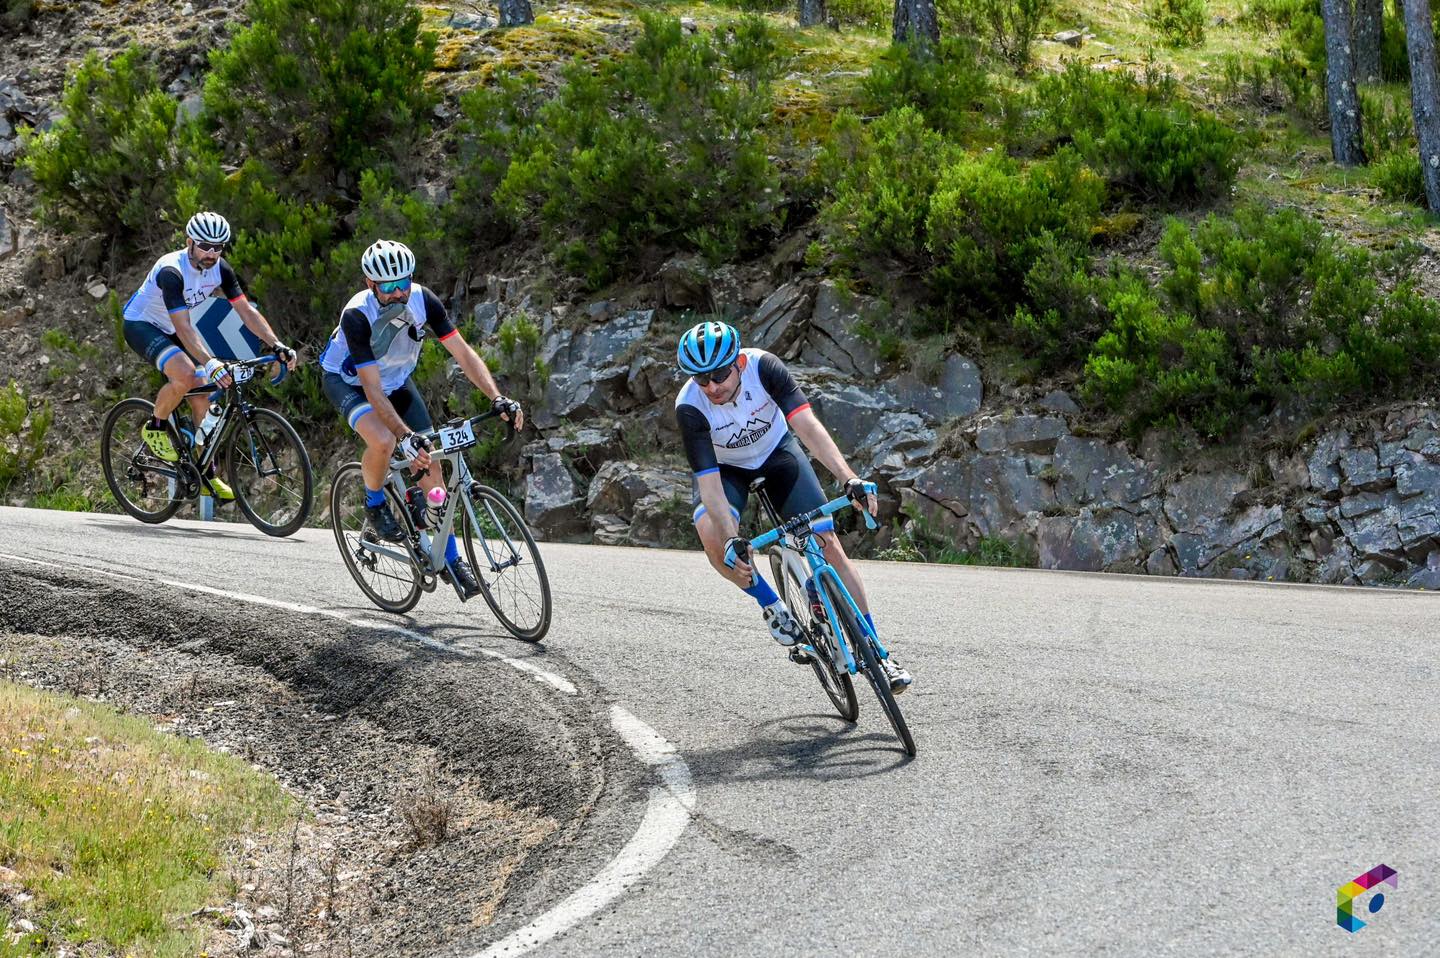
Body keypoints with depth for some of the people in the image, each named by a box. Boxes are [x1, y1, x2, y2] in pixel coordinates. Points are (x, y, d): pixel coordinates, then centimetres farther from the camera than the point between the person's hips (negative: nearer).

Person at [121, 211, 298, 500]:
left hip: (168, 331, 7)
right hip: (140, 325, -7)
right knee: (185, 375, -32)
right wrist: (210, 363, -50)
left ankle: (207, 474, 8)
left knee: (202, 397, -1)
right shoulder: (171, 271, -32)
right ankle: (156, 428, -6)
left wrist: (276, 345, -21)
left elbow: (246, 310, -8)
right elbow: (183, 327, -39)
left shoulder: (220, 269, -11)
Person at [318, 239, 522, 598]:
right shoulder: (357, 316, -36)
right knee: (383, 441, -33)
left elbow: (463, 353, -22)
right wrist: (406, 437, -49)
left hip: (397, 379, 5)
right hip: (347, 381, -5)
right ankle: (375, 508, -2)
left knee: (429, 461, -5)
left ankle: (449, 558, 5)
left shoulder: (423, 300, -25)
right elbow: (373, 391, -38)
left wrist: (498, 399, -35)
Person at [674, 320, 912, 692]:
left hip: (777, 451, 1)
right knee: (712, 532, -32)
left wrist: (850, 478, -51)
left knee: (828, 543, -10)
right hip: (723, 467, -1)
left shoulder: (761, 366, -32)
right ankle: (771, 605, -6)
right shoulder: (690, 407, -33)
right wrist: (732, 542, -49)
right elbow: (709, 483, -35)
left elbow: (807, 425, -39)